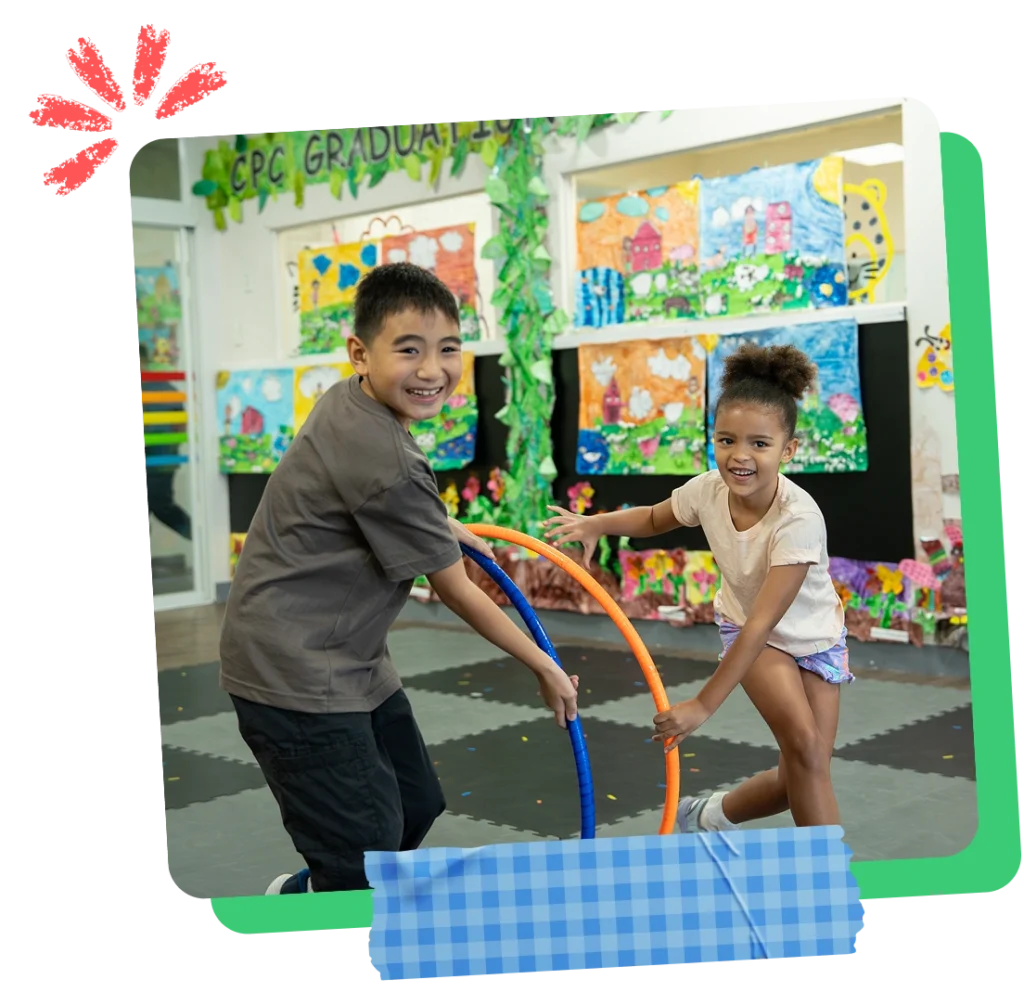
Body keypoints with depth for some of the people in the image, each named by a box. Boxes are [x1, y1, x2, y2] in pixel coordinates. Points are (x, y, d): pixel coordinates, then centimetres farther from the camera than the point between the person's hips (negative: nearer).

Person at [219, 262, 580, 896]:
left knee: (418, 806, 21)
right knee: (367, 864, -9)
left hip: (353, 664, 10)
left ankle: (298, 895, 39)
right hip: (297, 676, -10)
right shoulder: (388, 465, -26)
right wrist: (546, 668, -4)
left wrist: (445, 526, 23)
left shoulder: (349, 400, 2)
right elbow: (456, 593, -15)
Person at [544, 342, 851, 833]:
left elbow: (762, 624, -36)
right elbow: (655, 518, 4)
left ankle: (712, 816, 26)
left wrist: (703, 705, -35)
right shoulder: (708, 490, -22)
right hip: (744, 624, 1)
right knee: (803, 743, -19)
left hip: (815, 636, -1)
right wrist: (597, 524, -16)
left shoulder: (799, 518, -36)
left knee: (802, 773, -1)